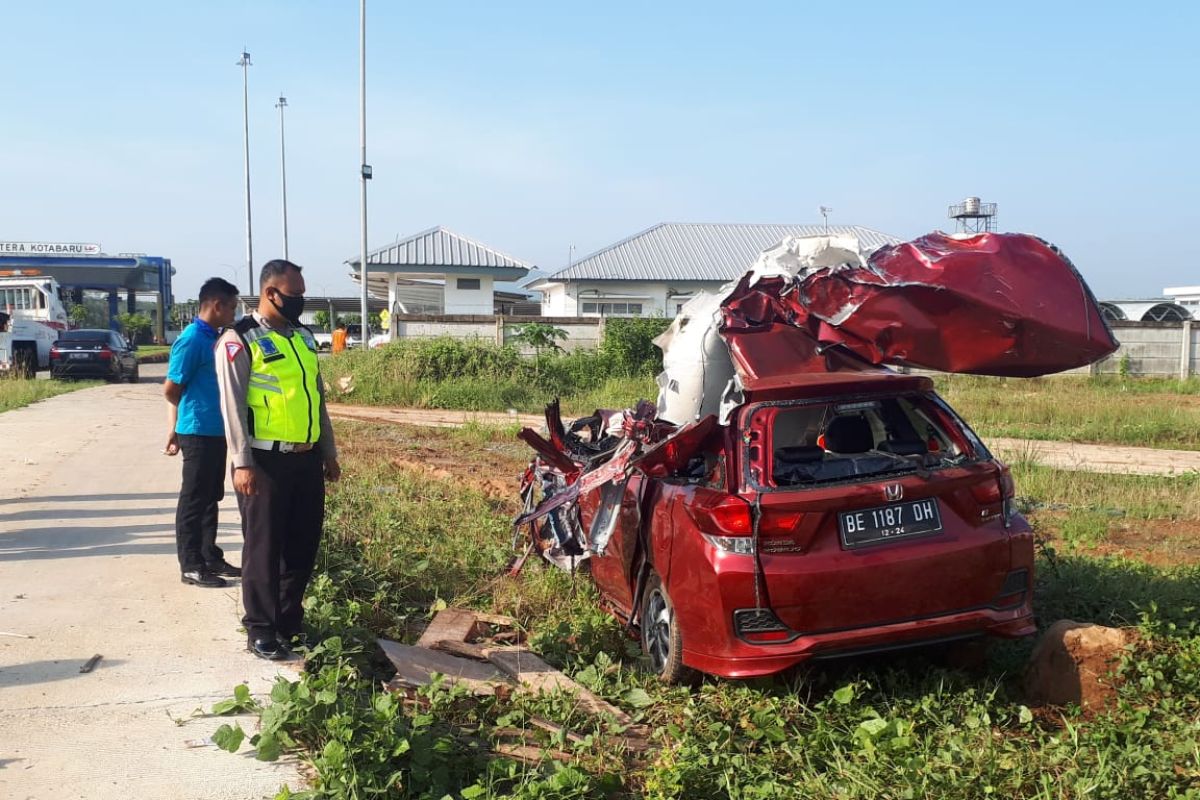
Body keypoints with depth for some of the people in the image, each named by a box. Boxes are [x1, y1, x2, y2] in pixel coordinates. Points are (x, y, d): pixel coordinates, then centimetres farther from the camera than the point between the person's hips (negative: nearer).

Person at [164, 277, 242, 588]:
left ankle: (211, 557, 26)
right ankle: (191, 566, 7)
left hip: (216, 431, 9)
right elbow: (171, 389, -14)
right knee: (194, 500, 0)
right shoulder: (191, 339, -16)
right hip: (198, 432, -9)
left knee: (211, 498, 16)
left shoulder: (214, 339, 12)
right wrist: (189, 416, 4)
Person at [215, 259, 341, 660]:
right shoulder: (239, 340, -8)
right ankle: (261, 631, 14)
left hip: (307, 459, 7)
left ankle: (290, 622, 27)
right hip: (266, 460, -7)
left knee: (303, 545, 12)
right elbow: (232, 406, -11)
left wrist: (330, 452, 17)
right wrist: (242, 463, -16)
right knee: (264, 548, 3)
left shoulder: (304, 337, 13)